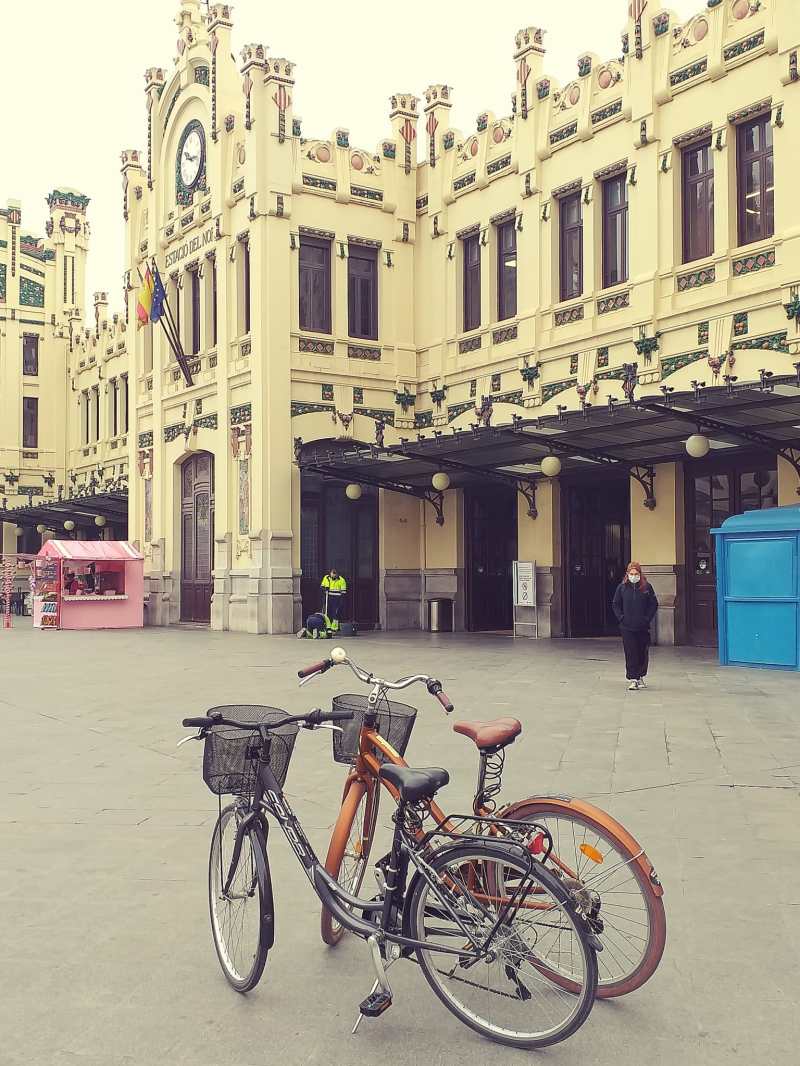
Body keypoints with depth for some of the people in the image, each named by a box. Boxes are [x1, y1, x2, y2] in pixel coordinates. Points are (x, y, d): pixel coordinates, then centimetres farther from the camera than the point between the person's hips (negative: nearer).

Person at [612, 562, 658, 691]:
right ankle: (633, 679, 0)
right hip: (627, 627, -1)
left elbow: (654, 604, 5)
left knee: (643, 653, 9)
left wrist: (647, 618, -3)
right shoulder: (622, 587, 2)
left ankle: (641, 676, 25)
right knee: (630, 654, -3)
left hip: (643, 627, 1)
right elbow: (616, 605, 9)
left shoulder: (647, 587, 0)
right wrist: (621, 618, -2)